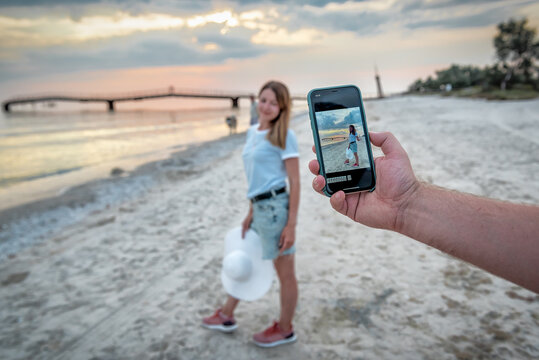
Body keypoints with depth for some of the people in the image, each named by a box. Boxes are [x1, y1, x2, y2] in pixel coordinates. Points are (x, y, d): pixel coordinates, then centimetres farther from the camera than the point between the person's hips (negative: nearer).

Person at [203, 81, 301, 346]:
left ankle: (285, 329, 29)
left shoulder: (284, 136, -10)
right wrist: (251, 213, 17)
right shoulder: (253, 132, 12)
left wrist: (291, 225, -15)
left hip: (275, 207, -8)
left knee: (285, 273, 9)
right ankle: (226, 316, 42)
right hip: (259, 207, 8)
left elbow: (295, 182, -12)